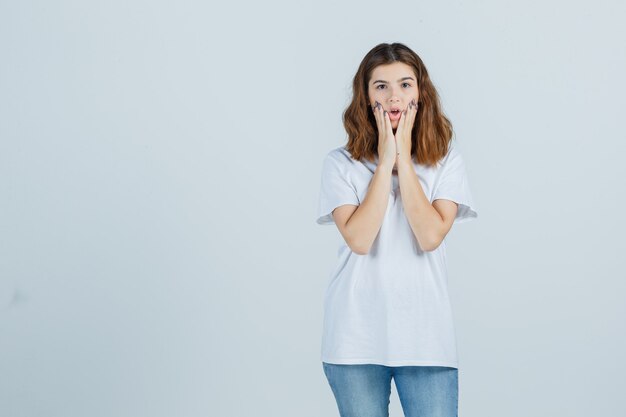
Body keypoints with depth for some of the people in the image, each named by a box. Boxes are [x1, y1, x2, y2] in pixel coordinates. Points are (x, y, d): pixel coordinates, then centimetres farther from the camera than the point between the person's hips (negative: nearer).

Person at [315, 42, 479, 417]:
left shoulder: (447, 160, 3)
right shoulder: (341, 164, 1)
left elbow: (431, 237, -11)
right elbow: (359, 239, -13)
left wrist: (404, 158, -9)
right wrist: (385, 161, -10)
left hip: (425, 337, 0)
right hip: (357, 336, 0)